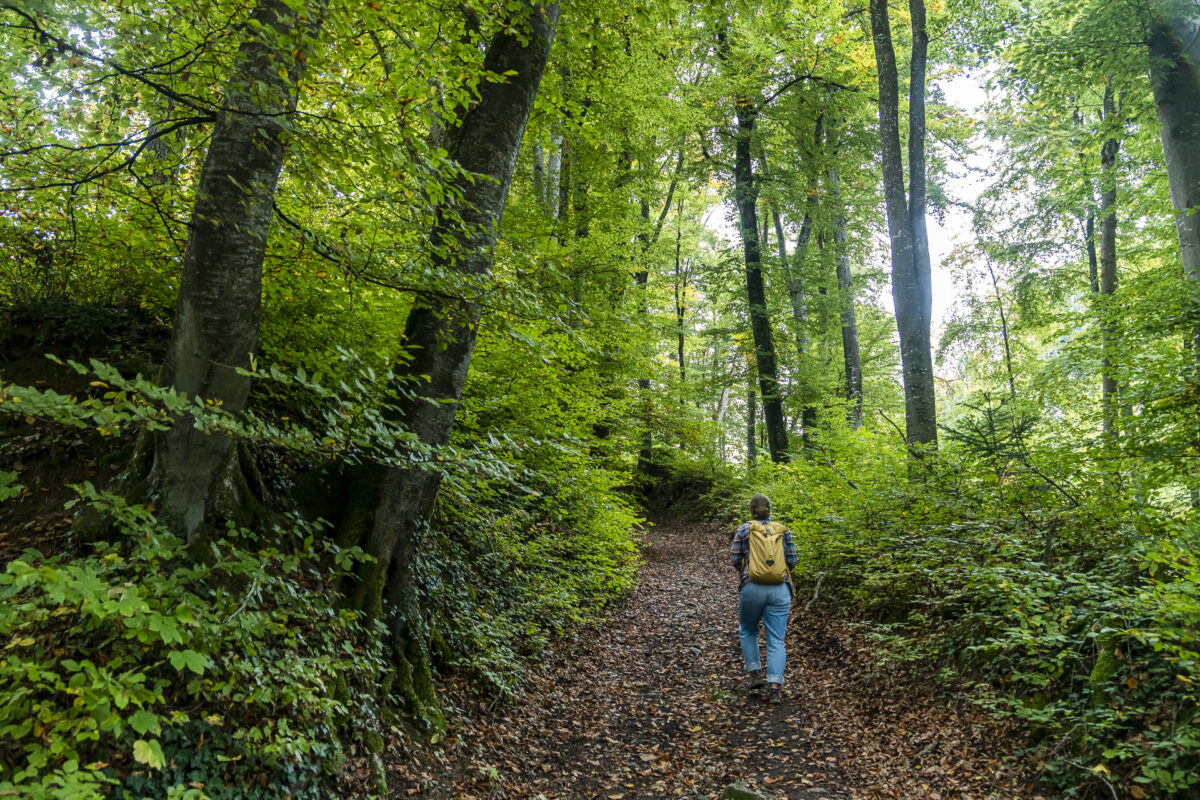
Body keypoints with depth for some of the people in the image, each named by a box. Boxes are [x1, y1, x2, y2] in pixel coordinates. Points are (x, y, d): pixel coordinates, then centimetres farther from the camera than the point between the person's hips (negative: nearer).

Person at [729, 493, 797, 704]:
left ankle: (755, 675, 15)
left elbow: (734, 560, -1)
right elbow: (791, 561, 6)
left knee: (748, 631, 21)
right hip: (779, 590, 1)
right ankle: (775, 687, -8)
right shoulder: (783, 530, 7)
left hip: (752, 588, -1)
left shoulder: (744, 530, 1)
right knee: (776, 640, 3)